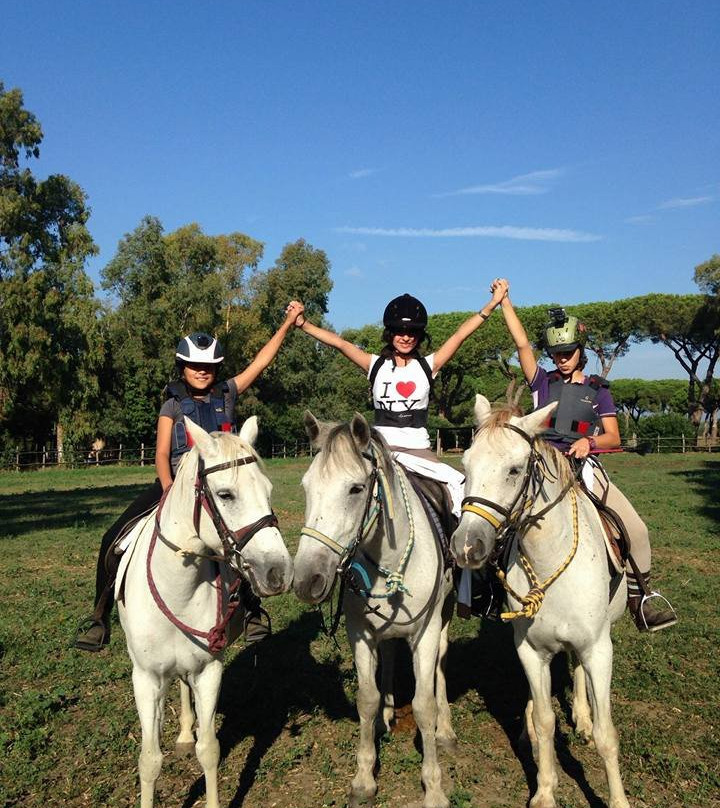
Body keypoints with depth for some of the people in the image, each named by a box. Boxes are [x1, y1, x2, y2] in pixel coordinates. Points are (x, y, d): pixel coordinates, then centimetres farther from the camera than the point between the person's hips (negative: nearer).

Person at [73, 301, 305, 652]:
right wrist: (169, 489, -19)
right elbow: (162, 454, -1)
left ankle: (252, 608, 10)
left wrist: (288, 322, 9)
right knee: (115, 539, -14)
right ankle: (100, 617, 2)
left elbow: (262, 360, 10)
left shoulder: (226, 394, 10)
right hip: (176, 481, 0)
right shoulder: (172, 405, 6)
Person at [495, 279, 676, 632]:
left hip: (584, 467, 0)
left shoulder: (597, 390, 13)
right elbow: (521, 343, 4)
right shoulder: (542, 382, 13)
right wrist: (504, 300, 3)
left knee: (636, 529, -14)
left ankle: (639, 594, 10)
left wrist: (589, 441, -15)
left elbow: (613, 437, 7)